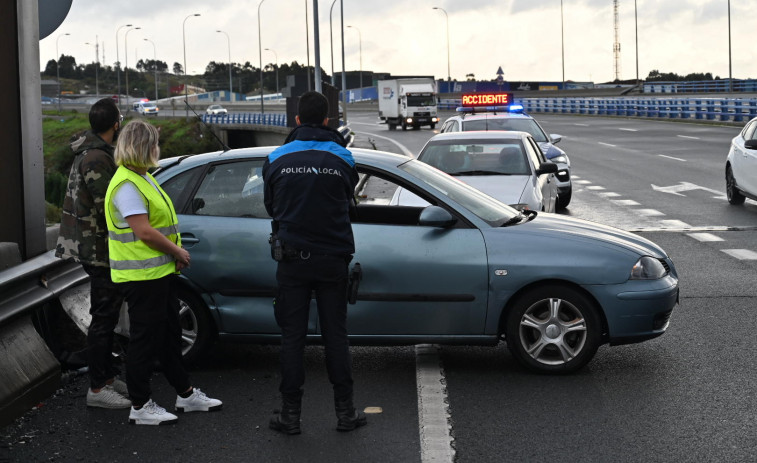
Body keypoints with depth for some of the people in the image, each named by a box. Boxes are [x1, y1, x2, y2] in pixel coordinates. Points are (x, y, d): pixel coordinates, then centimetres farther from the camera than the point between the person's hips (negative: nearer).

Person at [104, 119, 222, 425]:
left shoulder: (142, 178, 15)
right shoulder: (127, 185, -19)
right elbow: (144, 231, -24)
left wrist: (176, 252, 7)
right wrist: (177, 251, -13)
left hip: (160, 271, 11)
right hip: (141, 276, -11)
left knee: (169, 334, 18)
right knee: (145, 339, -3)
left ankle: (186, 394, 28)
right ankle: (140, 406, 5)